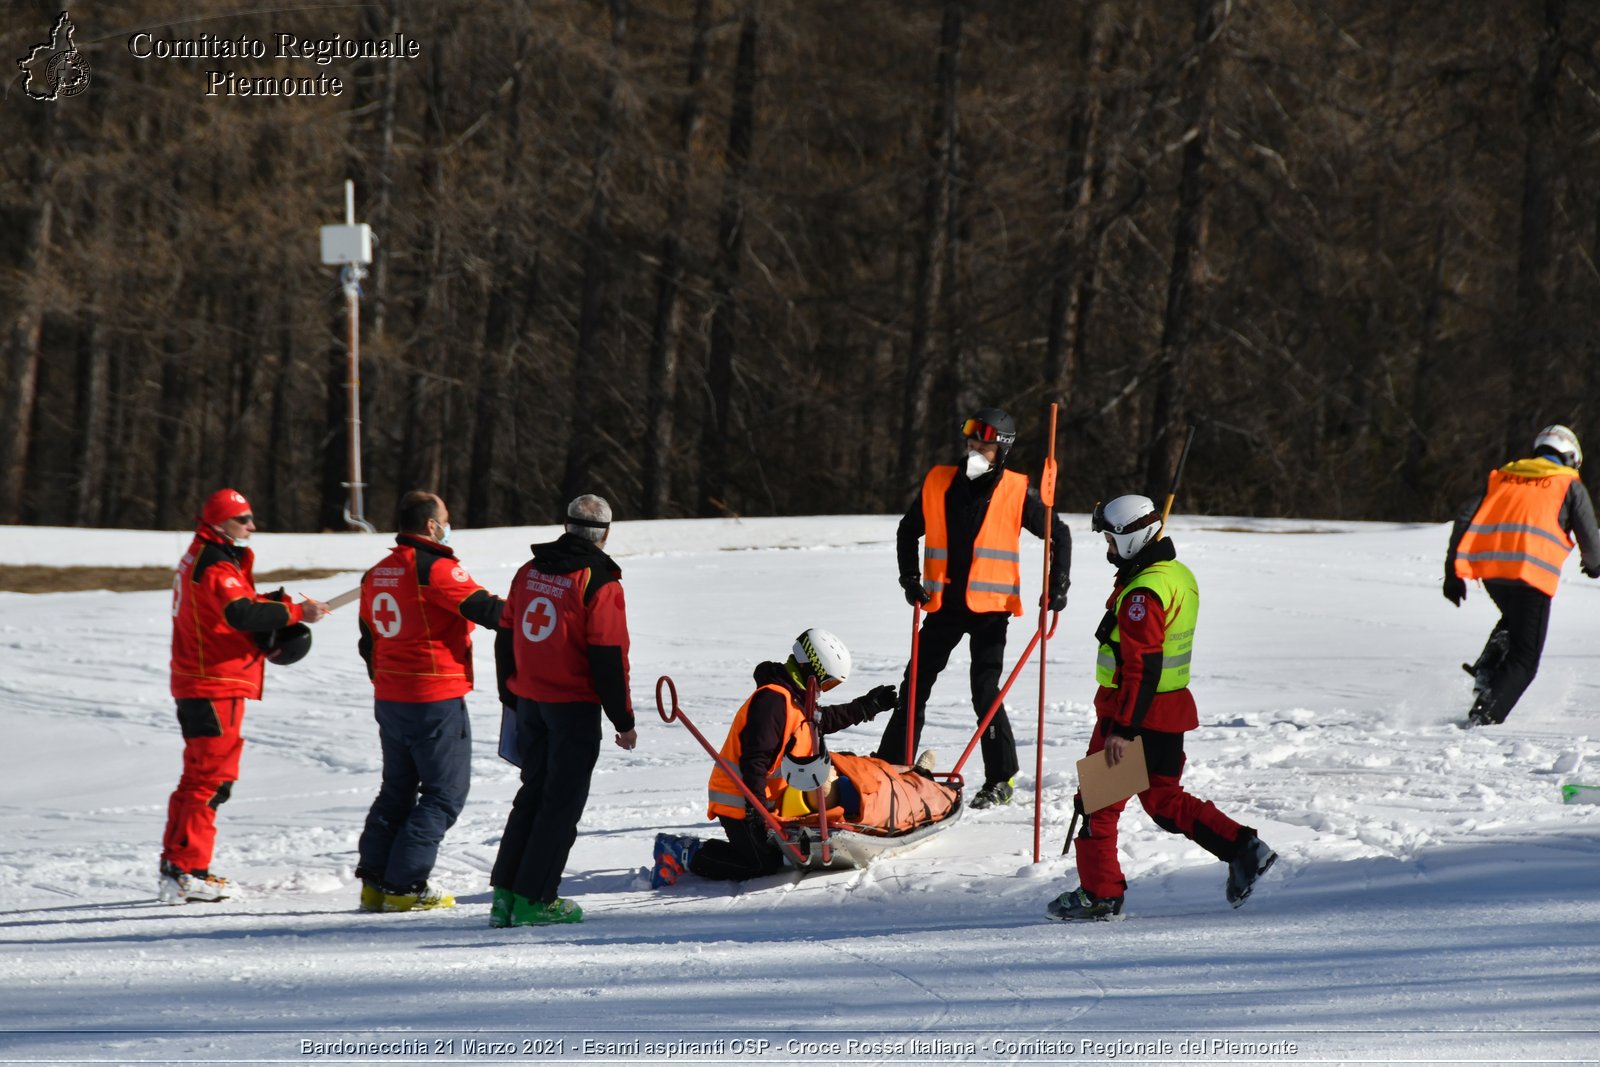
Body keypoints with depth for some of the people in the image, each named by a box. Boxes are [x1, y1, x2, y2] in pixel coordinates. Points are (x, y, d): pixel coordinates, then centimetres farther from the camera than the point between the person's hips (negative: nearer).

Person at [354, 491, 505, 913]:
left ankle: (374, 881, 15)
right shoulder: (435, 568, -14)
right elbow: (483, 608, -19)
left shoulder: (376, 576, 11)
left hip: (389, 700, 8)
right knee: (444, 793, 0)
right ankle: (405, 886, -3)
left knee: (397, 788, 18)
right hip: (436, 701, -8)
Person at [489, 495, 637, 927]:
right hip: (574, 706, -6)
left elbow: (507, 635, 13)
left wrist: (513, 696, 24)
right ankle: (534, 899, -1)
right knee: (563, 801, 1)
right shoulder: (600, 583, -13)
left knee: (534, 791, 16)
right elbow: (609, 659, -14)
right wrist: (624, 720, -7)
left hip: (529, 700, 6)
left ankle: (505, 893, 13)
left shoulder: (530, 572, 7)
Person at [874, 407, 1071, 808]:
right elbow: (909, 531, 18)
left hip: (990, 607, -4)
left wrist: (1057, 586, -5)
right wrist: (910, 578, 7)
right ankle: (891, 765, 18)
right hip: (944, 605, 4)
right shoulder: (938, 483, 5)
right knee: (915, 685, 8)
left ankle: (1001, 780, 1)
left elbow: (1059, 535, 4)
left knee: (985, 692, -9)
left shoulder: (1017, 492, -4)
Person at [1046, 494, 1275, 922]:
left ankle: (1099, 894, 8)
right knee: (1163, 798, 17)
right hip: (1173, 708, 9)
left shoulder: (1141, 593, -21)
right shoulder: (1180, 576, 9)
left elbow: (1141, 668, -25)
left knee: (1099, 803, 3)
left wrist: (1121, 728, -25)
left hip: (1132, 711, -9)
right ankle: (1242, 848, 5)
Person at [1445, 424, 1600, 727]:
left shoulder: (1502, 477, 22)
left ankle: (1486, 669, 9)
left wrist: (1452, 572, 15)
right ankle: (1485, 715, -14)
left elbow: (1465, 518, 13)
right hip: (1532, 572, -5)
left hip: (1489, 566, 5)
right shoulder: (1570, 486, 12)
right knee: (1524, 659, 2)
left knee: (1513, 620, 33)